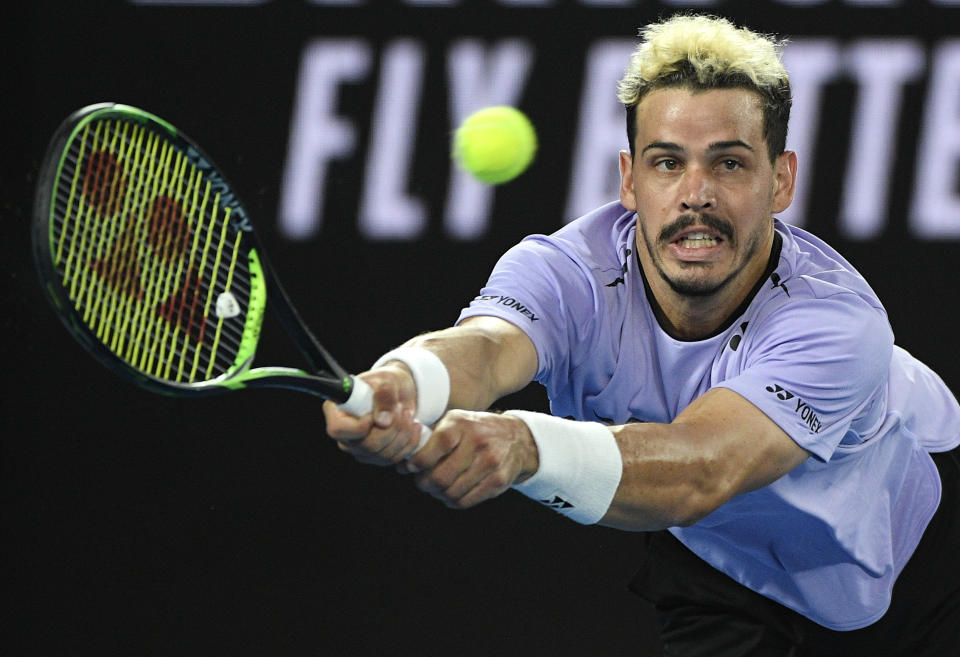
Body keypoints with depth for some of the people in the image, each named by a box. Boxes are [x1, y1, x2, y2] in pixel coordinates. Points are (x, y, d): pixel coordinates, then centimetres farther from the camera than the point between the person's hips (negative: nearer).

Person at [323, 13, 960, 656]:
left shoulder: (836, 319, -41)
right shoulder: (570, 274, -31)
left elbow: (698, 472, -58)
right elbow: (481, 348, -54)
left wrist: (524, 446, -78)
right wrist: (400, 384, -81)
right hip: (715, 563, 2)